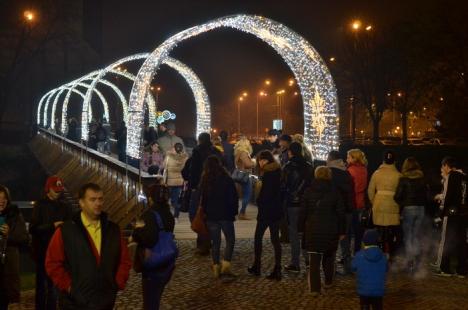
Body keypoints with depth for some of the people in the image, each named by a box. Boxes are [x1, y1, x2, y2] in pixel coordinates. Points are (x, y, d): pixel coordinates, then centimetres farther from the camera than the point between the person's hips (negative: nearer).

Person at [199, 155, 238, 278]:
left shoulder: (204, 181, -1)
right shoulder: (227, 179, -7)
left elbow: (202, 199, 4)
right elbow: (234, 198, -4)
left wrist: (204, 211, 14)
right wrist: (234, 212, 7)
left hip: (211, 215, 2)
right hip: (225, 215, -2)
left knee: (215, 241, 9)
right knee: (230, 239, 8)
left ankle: (216, 267, 8)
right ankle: (226, 264, -7)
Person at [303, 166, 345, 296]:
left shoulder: (308, 191, -2)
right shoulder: (334, 192, -3)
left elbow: (303, 211, 1)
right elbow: (340, 213, 0)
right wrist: (341, 231, 6)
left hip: (313, 229, -1)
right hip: (331, 230, 1)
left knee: (314, 260, -1)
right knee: (329, 257, 20)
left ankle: (315, 288, -8)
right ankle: (328, 282, 31)